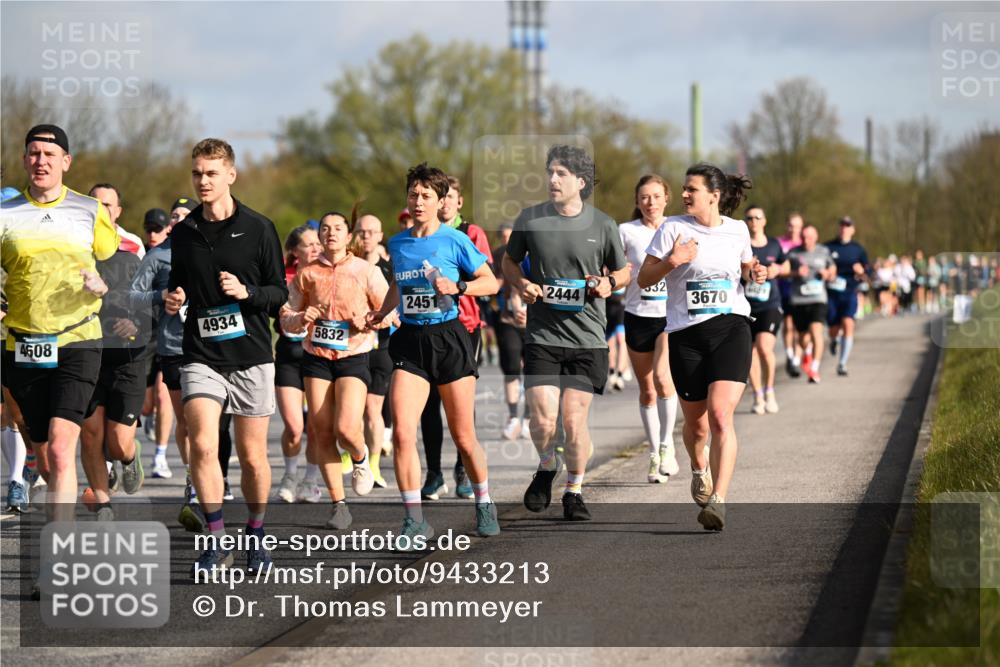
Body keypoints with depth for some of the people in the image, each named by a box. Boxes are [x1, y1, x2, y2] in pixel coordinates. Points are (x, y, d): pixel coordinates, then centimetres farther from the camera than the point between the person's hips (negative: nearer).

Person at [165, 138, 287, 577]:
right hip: (201, 355, 2)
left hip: (251, 356, -2)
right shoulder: (184, 232, 9)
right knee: (202, 445, -16)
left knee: (252, 456, 5)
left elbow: (280, 293, 1)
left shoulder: (257, 228, -1)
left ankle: (256, 536, 26)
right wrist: (173, 301, -1)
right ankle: (216, 544, -10)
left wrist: (246, 292, -17)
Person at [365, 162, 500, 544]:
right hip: (409, 341, 3)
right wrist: (381, 313, 12)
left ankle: (484, 505, 29)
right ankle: (414, 520, -8)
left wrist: (458, 287, -14)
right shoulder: (397, 244, 9)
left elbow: (491, 282, 2)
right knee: (402, 432, -14)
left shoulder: (455, 241, -3)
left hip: (449, 338, -3)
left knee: (463, 437, 5)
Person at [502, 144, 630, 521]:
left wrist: (609, 284, -7)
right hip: (542, 336, 0)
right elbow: (509, 262, 16)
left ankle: (574, 492, 17)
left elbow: (623, 270, 15)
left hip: (587, 337, 0)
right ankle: (547, 467, 21)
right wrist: (522, 285, -4)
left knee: (575, 421, -3)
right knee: (543, 419, -10)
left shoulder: (603, 225, 2)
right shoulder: (530, 219, 2)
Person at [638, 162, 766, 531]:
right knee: (695, 420, 10)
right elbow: (643, 279, 0)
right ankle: (699, 468, 44)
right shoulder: (673, 228, 0)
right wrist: (672, 260, -18)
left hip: (730, 327, 0)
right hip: (685, 334, 0)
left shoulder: (737, 230, 7)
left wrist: (756, 273, 3)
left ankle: (718, 501, -23)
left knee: (721, 416, -18)